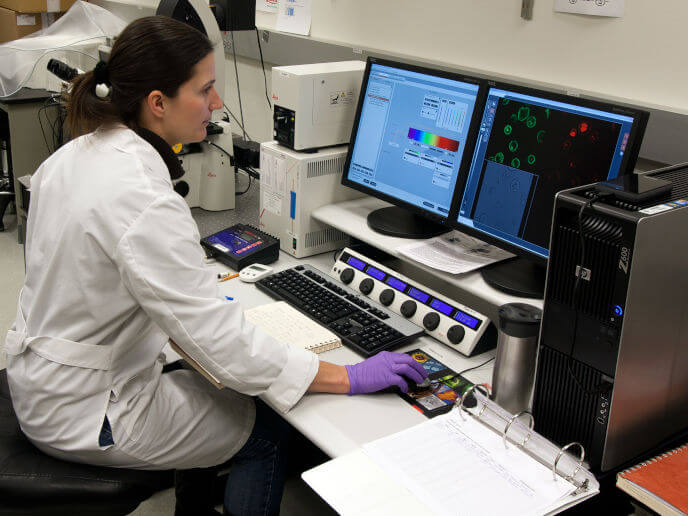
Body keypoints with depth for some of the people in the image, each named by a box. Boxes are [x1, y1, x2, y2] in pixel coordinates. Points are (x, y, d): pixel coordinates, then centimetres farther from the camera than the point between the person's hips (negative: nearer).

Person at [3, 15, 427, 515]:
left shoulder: (71, 156, -1)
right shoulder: (146, 204, -32)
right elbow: (222, 342, -30)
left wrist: (201, 304, 12)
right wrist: (349, 378, -23)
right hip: (84, 414, -9)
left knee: (209, 391, 25)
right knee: (266, 427, 7)